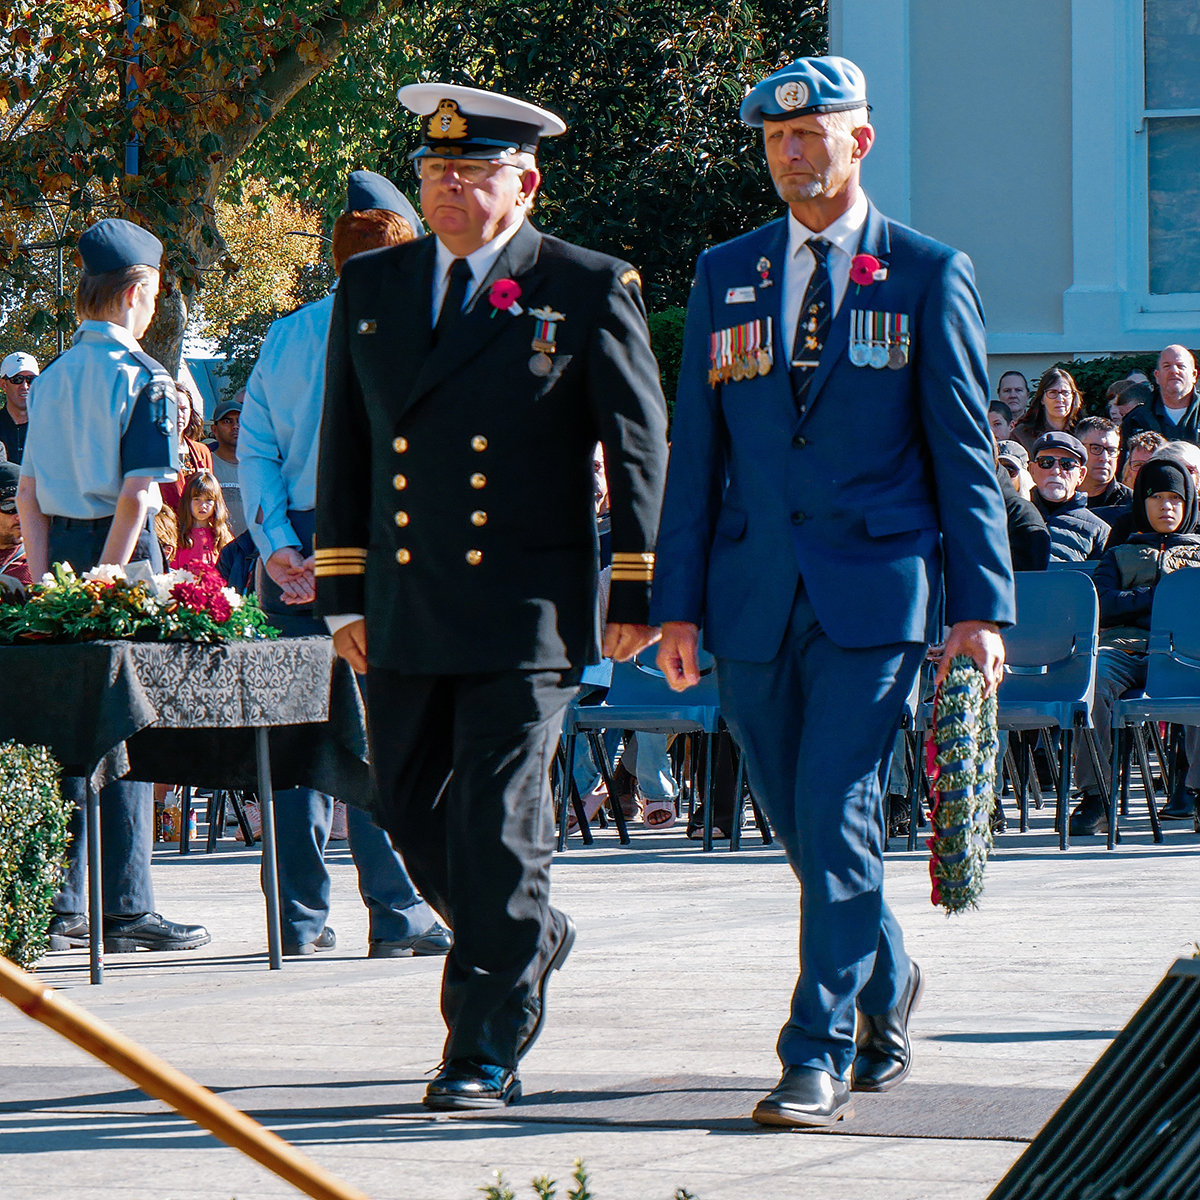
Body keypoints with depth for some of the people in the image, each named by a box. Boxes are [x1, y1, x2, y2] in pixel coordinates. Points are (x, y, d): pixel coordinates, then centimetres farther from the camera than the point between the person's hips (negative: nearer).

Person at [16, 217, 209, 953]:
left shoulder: (53, 379, 12)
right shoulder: (141, 376, -8)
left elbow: (28, 495, 9)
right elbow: (136, 492, -16)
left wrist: (44, 578, 7)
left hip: (60, 549, 6)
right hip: (119, 555, -6)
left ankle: (59, 908, 12)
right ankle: (127, 909, -2)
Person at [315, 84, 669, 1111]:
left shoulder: (590, 291, -2)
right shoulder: (371, 288, 11)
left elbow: (639, 448, -1)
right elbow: (345, 447, 14)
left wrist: (636, 598, -3)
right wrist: (343, 593, 9)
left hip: (526, 611, -5)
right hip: (404, 611, 5)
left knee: (499, 821, -7)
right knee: (411, 806, 10)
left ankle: (487, 1048, -2)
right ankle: (531, 941, 36)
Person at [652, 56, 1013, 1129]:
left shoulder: (929, 276, 3)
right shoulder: (725, 276, 13)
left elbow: (965, 454, 2)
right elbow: (695, 448, 12)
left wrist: (980, 605, -4)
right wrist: (678, 603, 6)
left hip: (875, 593, -4)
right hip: (755, 596, 4)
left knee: (836, 818, -12)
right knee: (803, 825, 11)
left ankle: (820, 1059, -10)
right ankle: (886, 984, 35)